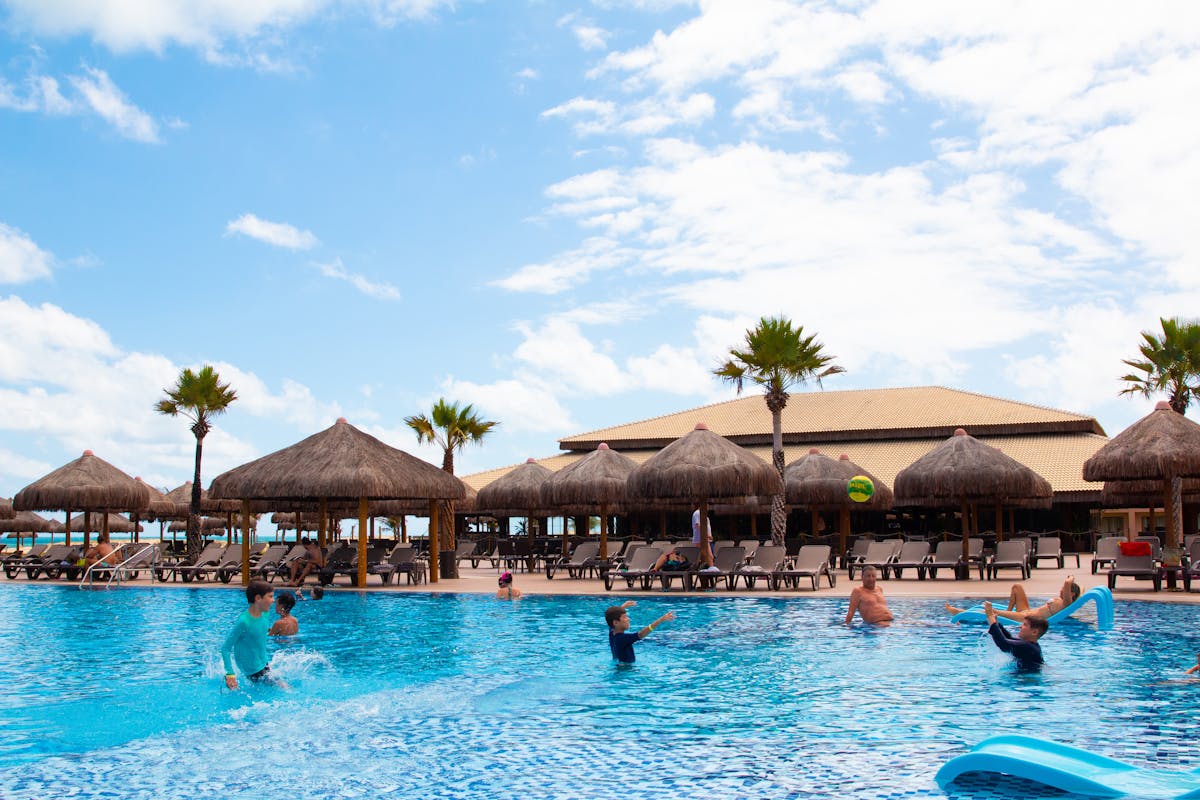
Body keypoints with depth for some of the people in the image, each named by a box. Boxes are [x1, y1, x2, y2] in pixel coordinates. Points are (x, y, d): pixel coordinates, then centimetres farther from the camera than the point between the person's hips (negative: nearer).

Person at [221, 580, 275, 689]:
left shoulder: (264, 615, -3)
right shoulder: (244, 622, -24)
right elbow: (225, 648, -21)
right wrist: (230, 674, -26)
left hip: (264, 665, 8)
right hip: (254, 671, -8)